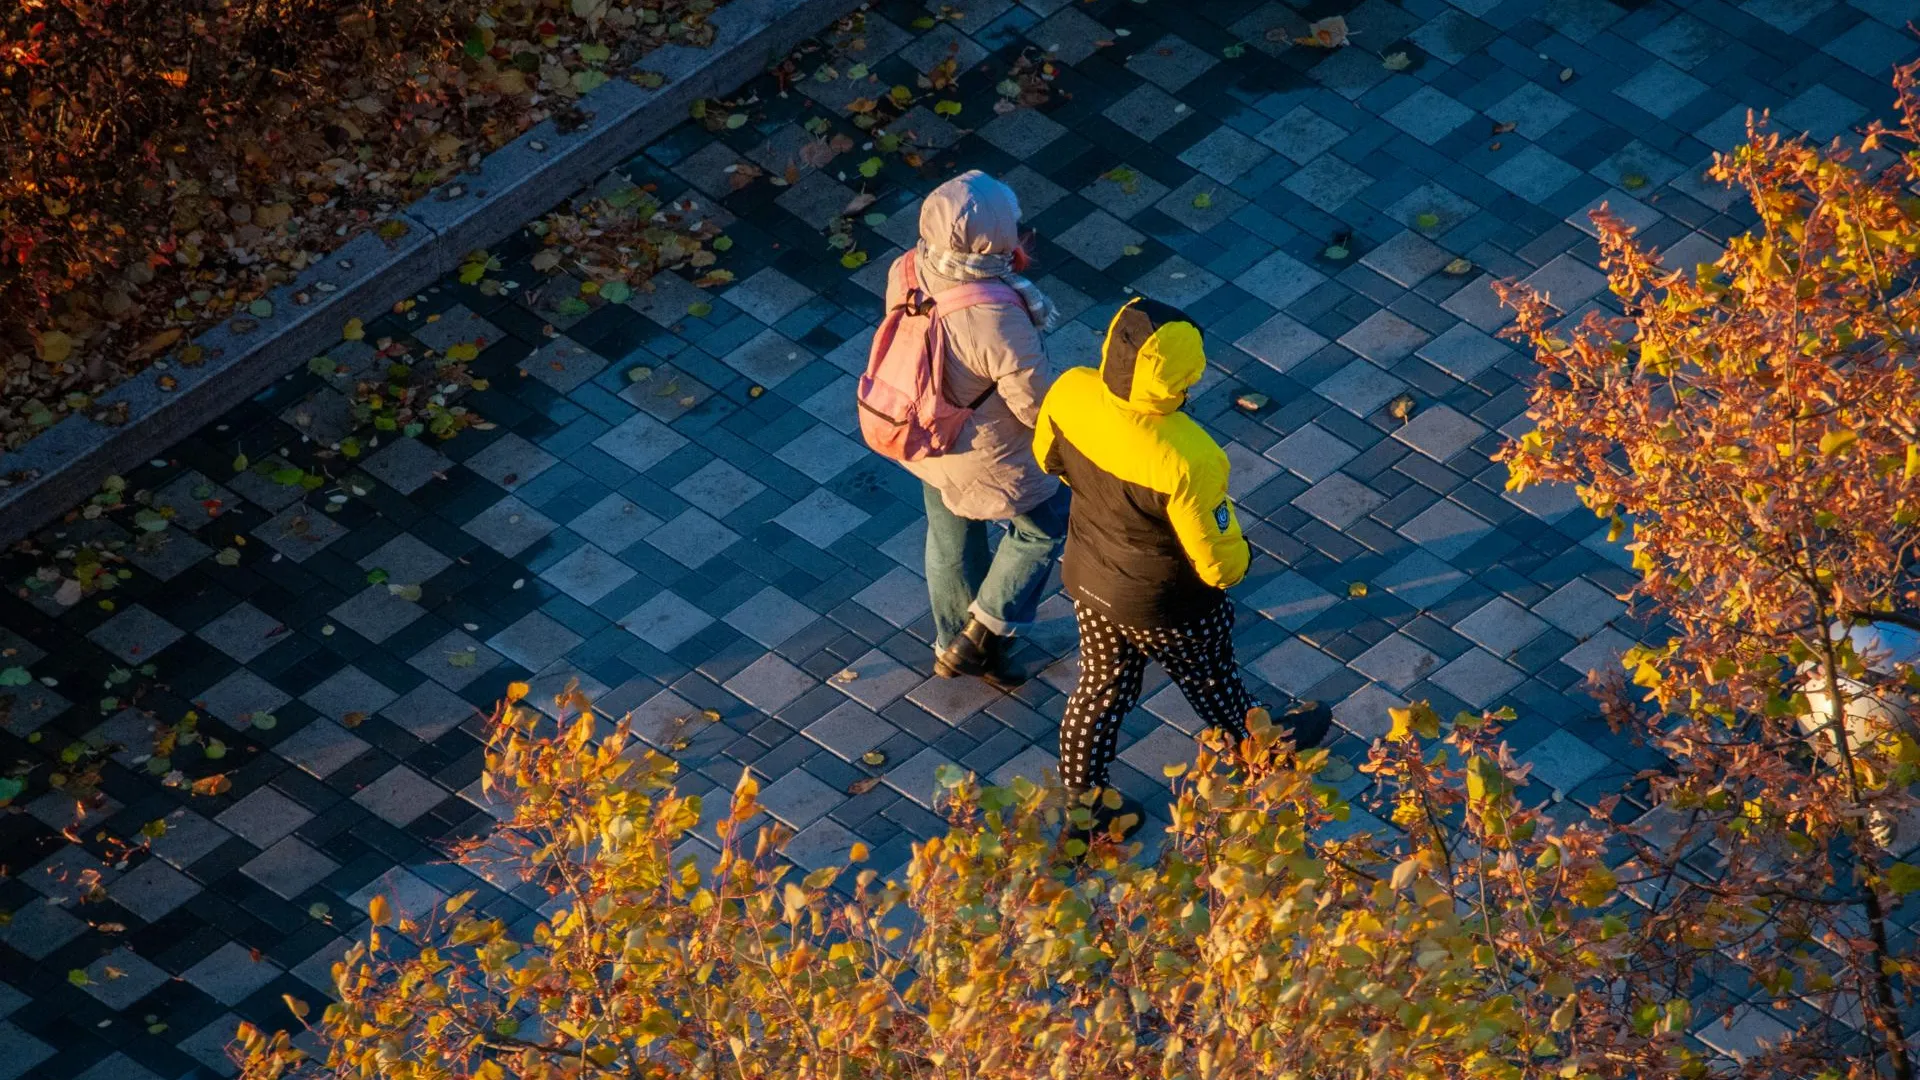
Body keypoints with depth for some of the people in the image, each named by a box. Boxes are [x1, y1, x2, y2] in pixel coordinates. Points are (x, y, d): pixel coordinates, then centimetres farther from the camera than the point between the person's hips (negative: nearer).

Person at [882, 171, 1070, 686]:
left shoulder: (906, 271, -21)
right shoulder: (998, 321, -41)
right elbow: (1036, 406, -28)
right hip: (986, 457, -6)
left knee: (951, 537, 30)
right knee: (1046, 522, 24)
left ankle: (955, 643, 52)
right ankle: (982, 635, 31)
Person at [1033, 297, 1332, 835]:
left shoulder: (1070, 393, -26)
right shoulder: (1186, 460, -42)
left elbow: (1049, 456, -2)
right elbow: (1217, 560, -27)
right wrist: (1238, 560, -3)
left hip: (1088, 577, 4)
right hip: (1166, 608, -4)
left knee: (1102, 686, 29)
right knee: (1211, 680, 27)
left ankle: (1083, 797, 48)